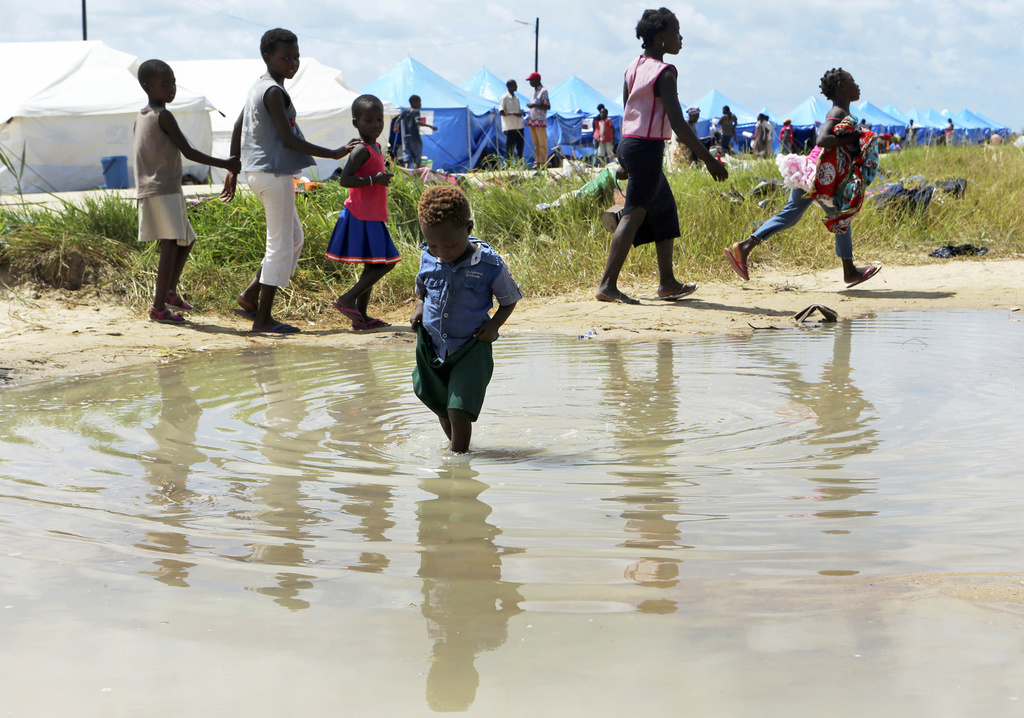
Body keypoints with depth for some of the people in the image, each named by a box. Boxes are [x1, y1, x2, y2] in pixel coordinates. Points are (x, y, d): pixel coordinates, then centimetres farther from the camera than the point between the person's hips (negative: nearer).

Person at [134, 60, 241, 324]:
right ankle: (159, 306, -17)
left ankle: (170, 290, 26)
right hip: (165, 190, -10)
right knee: (170, 244, -12)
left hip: (147, 192, 10)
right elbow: (188, 152, -12)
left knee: (186, 240, 21)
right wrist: (225, 164, -7)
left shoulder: (140, 118, 17)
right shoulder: (164, 116, -10)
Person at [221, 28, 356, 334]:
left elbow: (237, 129, 19)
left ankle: (250, 296, 16)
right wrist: (333, 154, -20)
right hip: (274, 174, -10)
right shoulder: (274, 92, -16)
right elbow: (288, 139, -22)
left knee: (293, 237, 18)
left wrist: (233, 170, 25)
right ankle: (263, 318, 0)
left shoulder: (257, 87, 13)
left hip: (258, 172, 10)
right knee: (281, 245, -3)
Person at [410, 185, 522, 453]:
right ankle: (457, 446, 43)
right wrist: (419, 306, -3)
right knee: (442, 409, 19)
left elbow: (509, 300, 0)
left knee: (459, 410, -14)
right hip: (433, 348, 5)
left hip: (470, 350, -5)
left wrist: (494, 324, -16)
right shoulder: (428, 260, -4)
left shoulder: (490, 265, -15)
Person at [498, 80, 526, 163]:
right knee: (510, 146, -5)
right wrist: (513, 114, -23)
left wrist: (522, 113, 1)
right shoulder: (504, 98, -7)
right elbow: (501, 112, -14)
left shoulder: (516, 98, 16)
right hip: (510, 127, -7)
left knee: (520, 145, 7)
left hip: (519, 126, 8)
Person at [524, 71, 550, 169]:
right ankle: (537, 162, 13)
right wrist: (530, 105, 12)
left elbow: (548, 107, -14)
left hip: (540, 121, -8)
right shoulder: (534, 91, 17)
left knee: (542, 144, -4)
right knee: (535, 143, 10)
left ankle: (543, 164, -2)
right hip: (532, 120, 8)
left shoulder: (543, 91, -9)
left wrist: (535, 105, -19)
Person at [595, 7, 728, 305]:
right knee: (634, 215, -8)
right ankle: (607, 285, -12)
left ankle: (667, 282, 22)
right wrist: (709, 159, -15)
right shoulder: (664, 73, -14)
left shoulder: (632, 68, 12)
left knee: (664, 209, 18)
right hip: (648, 148, -9)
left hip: (628, 144, 9)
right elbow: (677, 124, -19)